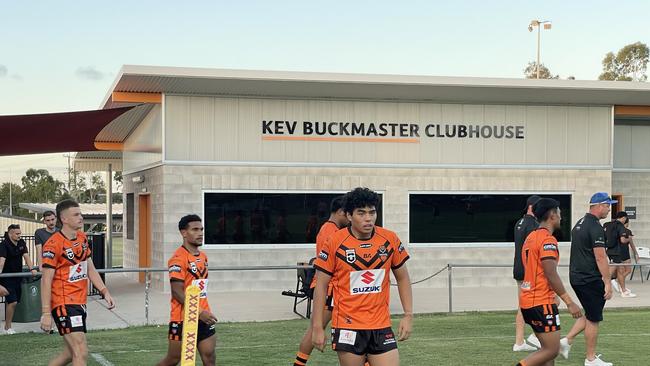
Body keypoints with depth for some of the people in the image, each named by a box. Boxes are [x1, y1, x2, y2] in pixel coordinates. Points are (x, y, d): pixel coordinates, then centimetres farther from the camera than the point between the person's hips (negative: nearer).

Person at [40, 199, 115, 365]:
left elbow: (90, 270, 20)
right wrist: (46, 313, -18)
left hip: (80, 303, 8)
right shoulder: (53, 244, -14)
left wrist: (105, 292, 10)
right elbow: (46, 281, -15)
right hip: (64, 304, -8)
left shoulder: (83, 238, 10)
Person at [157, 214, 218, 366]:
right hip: (182, 319, -7)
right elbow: (177, 293, -19)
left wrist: (205, 312, 16)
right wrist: (199, 312, -22)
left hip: (203, 318, 7)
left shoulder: (203, 256, 11)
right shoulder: (178, 258, -15)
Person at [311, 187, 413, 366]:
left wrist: (408, 315, 5)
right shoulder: (335, 242, -7)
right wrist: (317, 327, -5)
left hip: (381, 327, 2)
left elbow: (402, 278, 12)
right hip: (348, 328, -2)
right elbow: (321, 285, -2)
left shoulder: (390, 240, 0)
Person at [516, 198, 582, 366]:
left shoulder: (531, 237, 15)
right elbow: (551, 275, -20)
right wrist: (569, 302, -18)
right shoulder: (548, 240, -15)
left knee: (548, 348, 13)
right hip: (542, 302, -10)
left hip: (527, 301, 10)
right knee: (551, 350, -4)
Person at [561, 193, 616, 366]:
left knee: (590, 315, 19)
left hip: (576, 278, 9)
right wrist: (607, 283, -19)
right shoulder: (595, 227, -17)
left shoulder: (579, 224, 13)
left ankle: (567, 340, 11)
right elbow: (600, 257, -21)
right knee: (593, 319, 1)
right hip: (590, 279, -9)